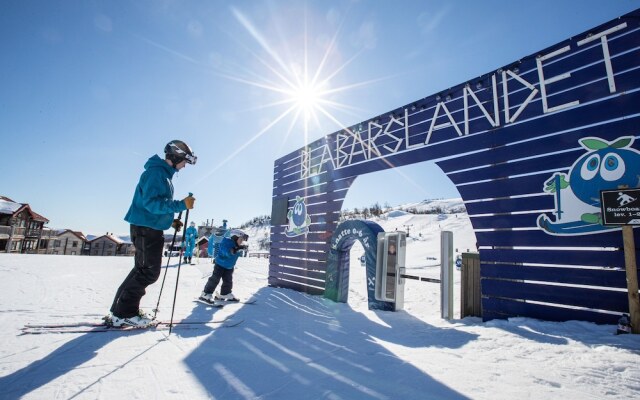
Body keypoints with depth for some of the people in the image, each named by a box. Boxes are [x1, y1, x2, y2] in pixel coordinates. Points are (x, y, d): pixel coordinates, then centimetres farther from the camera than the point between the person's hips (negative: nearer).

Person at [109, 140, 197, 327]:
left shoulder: (164, 175, 17)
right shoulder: (156, 172, -15)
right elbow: (151, 202, -25)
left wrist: (170, 221, 13)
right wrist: (181, 205, -28)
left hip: (152, 228, 11)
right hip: (146, 228, -10)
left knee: (143, 269, 15)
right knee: (149, 271, -6)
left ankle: (121, 308, 25)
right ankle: (124, 313, 5)